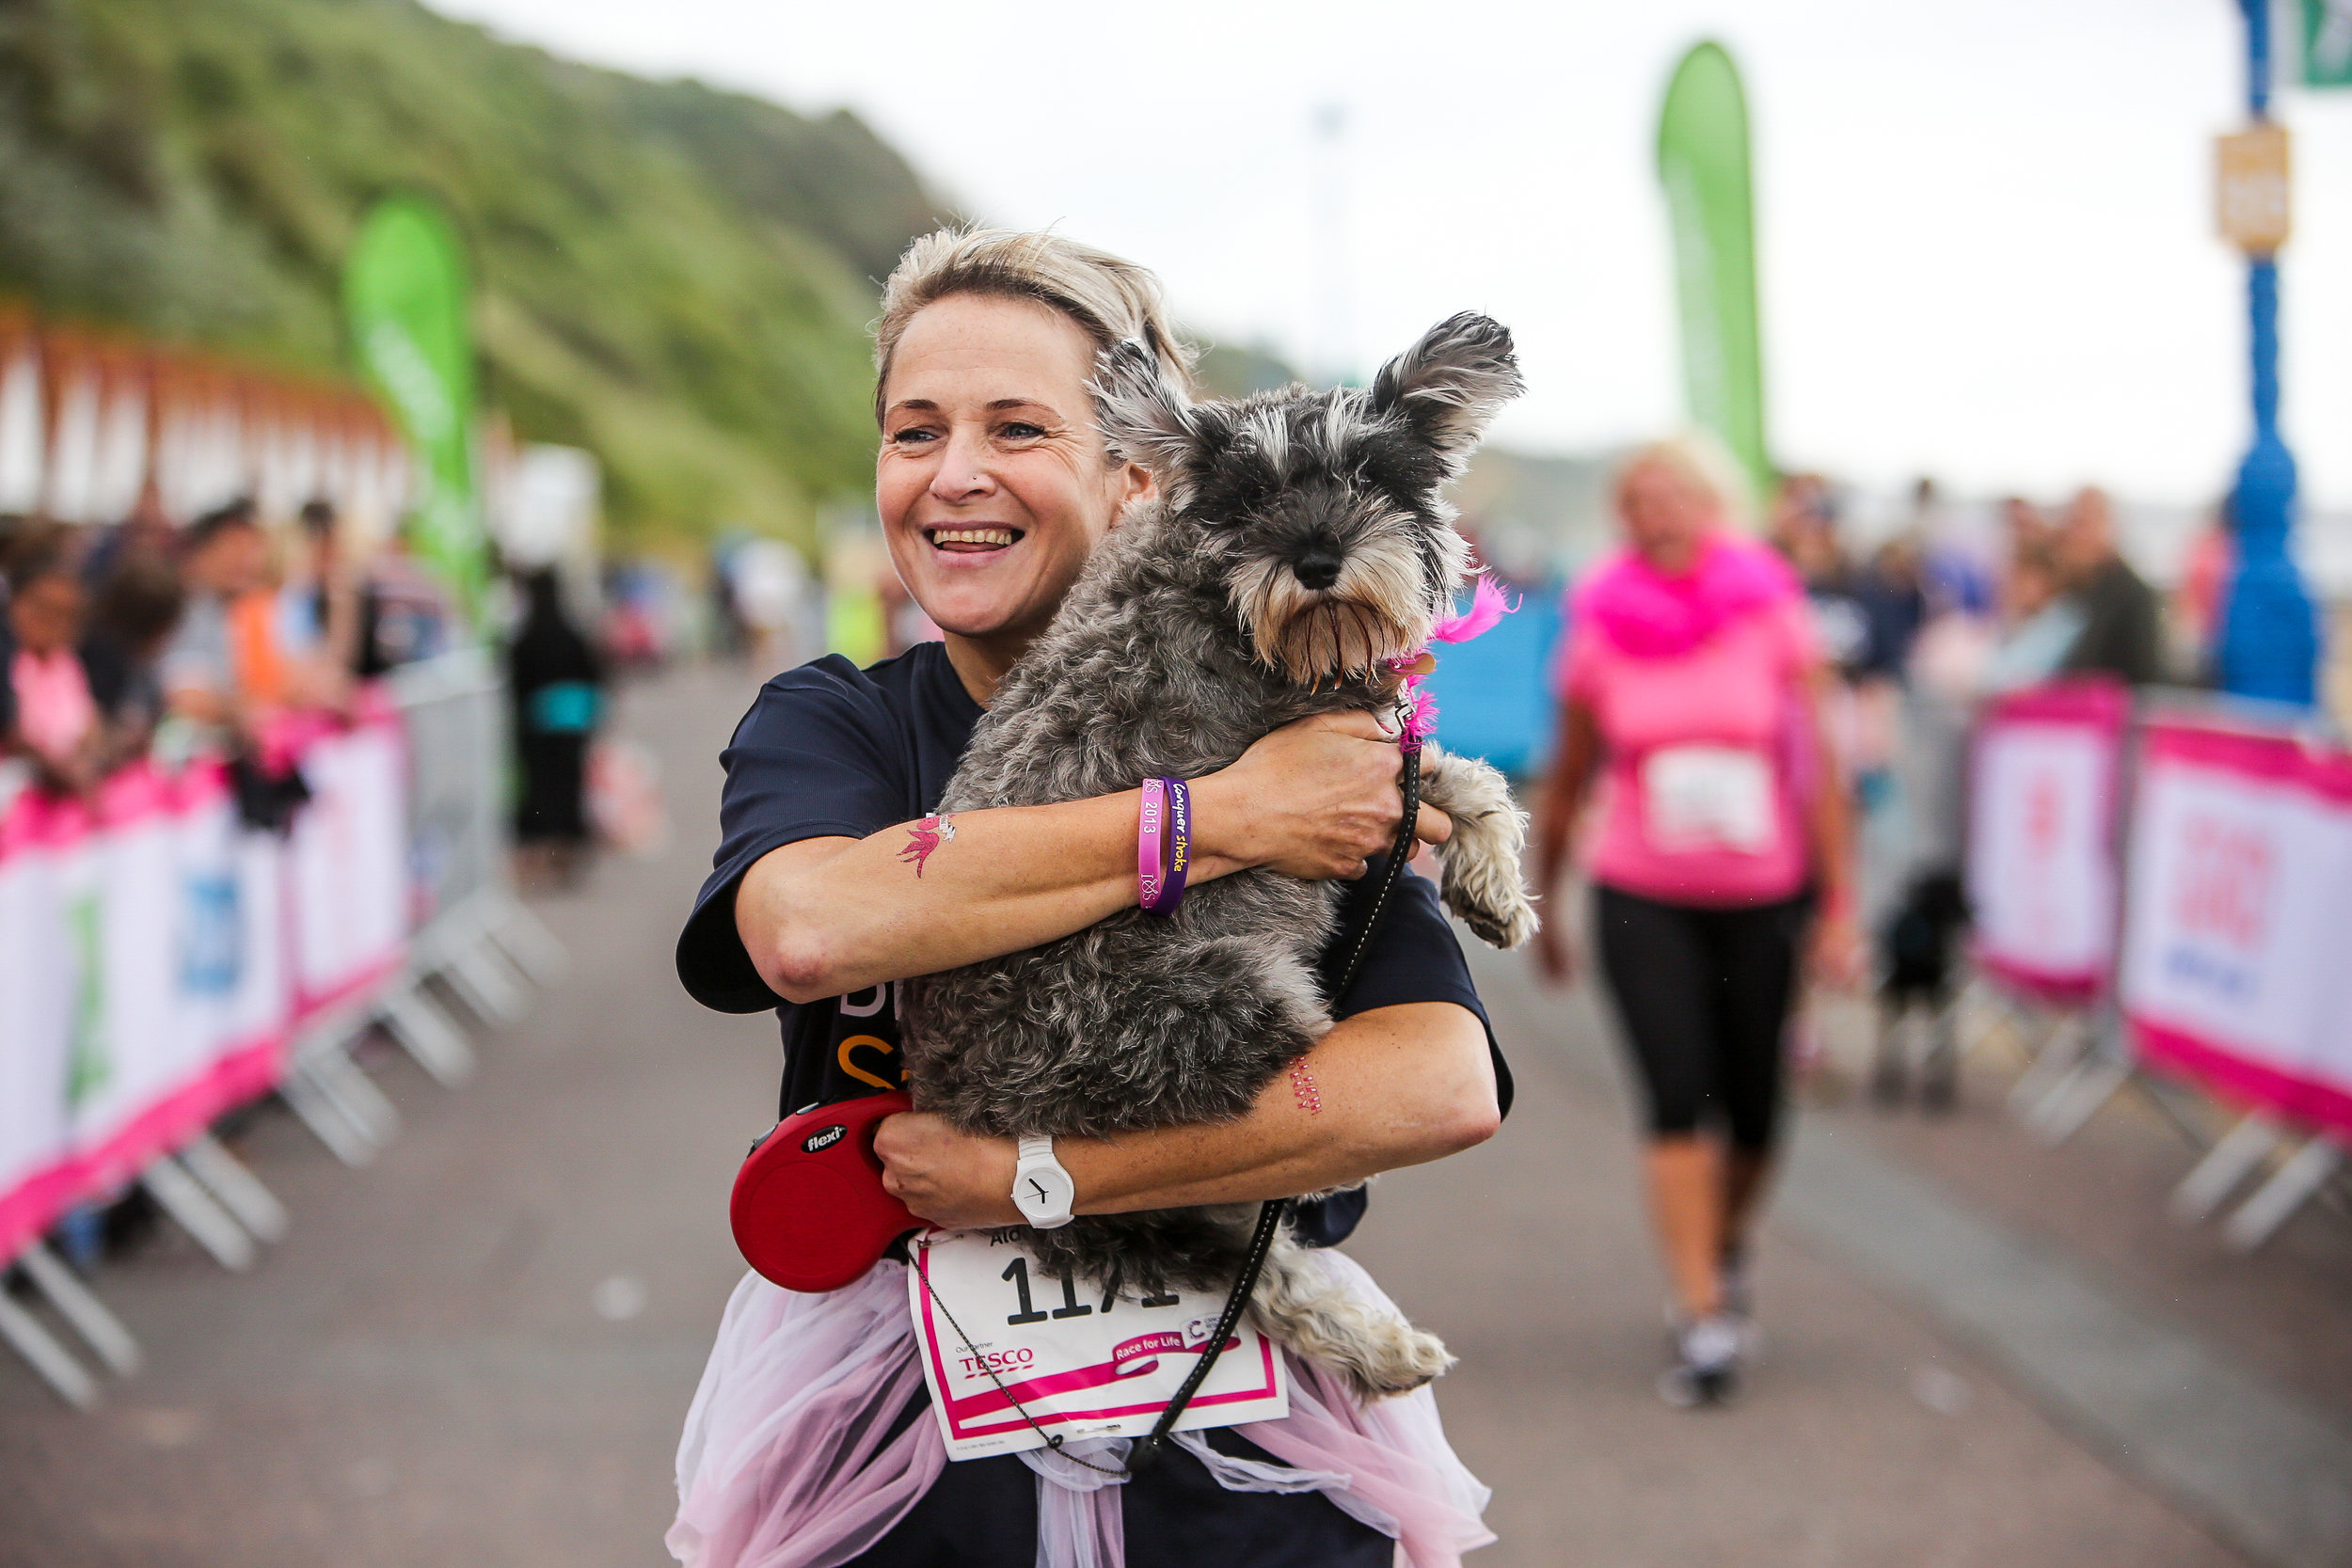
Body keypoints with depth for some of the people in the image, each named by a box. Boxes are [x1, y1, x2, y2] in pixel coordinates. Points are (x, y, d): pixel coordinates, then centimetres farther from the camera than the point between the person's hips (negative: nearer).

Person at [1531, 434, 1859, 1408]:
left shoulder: (1773, 623, -3)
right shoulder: (1599, 643, -2)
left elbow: (1820, 771, -2)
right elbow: (1567, 785, 9)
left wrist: (1838, 907, -5)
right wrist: (1542, 908, 15)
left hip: (1765, 899, 1)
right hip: (1642, 900, -1)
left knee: (1753, 1109, 7)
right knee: (1677, 1101, -13)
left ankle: (1728, 1245, 38)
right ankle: (1705, 1321, -8)